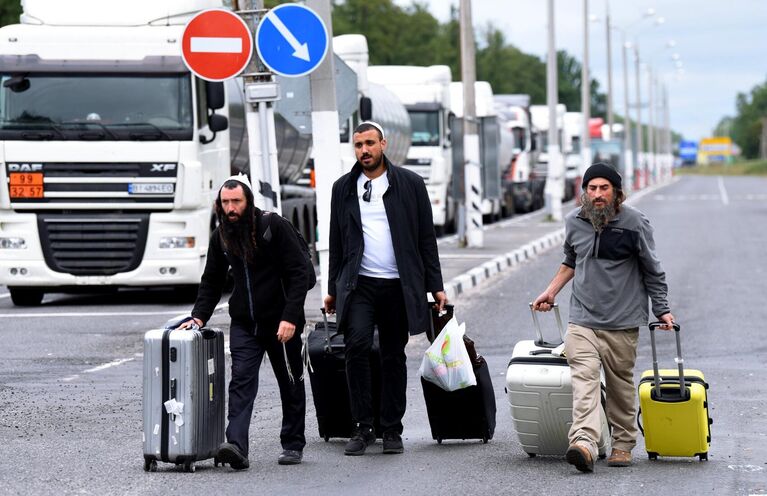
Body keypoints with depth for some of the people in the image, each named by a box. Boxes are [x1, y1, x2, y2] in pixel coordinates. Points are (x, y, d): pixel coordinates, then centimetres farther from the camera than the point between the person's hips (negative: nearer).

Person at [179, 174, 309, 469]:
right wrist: (199, 316, 2)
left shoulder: (275, 227, -11)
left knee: (291, 384, 9)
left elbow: (298, 273, -12)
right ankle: (236, 446, -25)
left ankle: (293, 445, 22)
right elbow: (212, 281, 16)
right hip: (244, 323, 3)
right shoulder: (221, 237, 5)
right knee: (242, 379, -13)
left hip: (280, 322, -3)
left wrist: (290, 317, -20)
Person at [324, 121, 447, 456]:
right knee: (357, 346, -18)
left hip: (399, 286, 0)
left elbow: (426, 238, 6)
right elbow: (337, 242, 16)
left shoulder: (409, 184, 5)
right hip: (358, 285, 0)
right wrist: (333, 289, 13)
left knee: (394, 357, 5)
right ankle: (362, 428, -11)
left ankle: (392, 430, 14)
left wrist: (435, 286, 2)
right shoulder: (344, 188, 11)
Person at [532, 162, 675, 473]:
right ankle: (584, 443, -29)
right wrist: (550, 292, 23)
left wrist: (662, 310, 5)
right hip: (582, 318, 2)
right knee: (584, 378, -15)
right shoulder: (574, 222, 7)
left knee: (621, 384, 6)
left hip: (622, 322, -2)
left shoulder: (634, 223, -4)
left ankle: (623, 444, 20)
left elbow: (652, 271, 5)